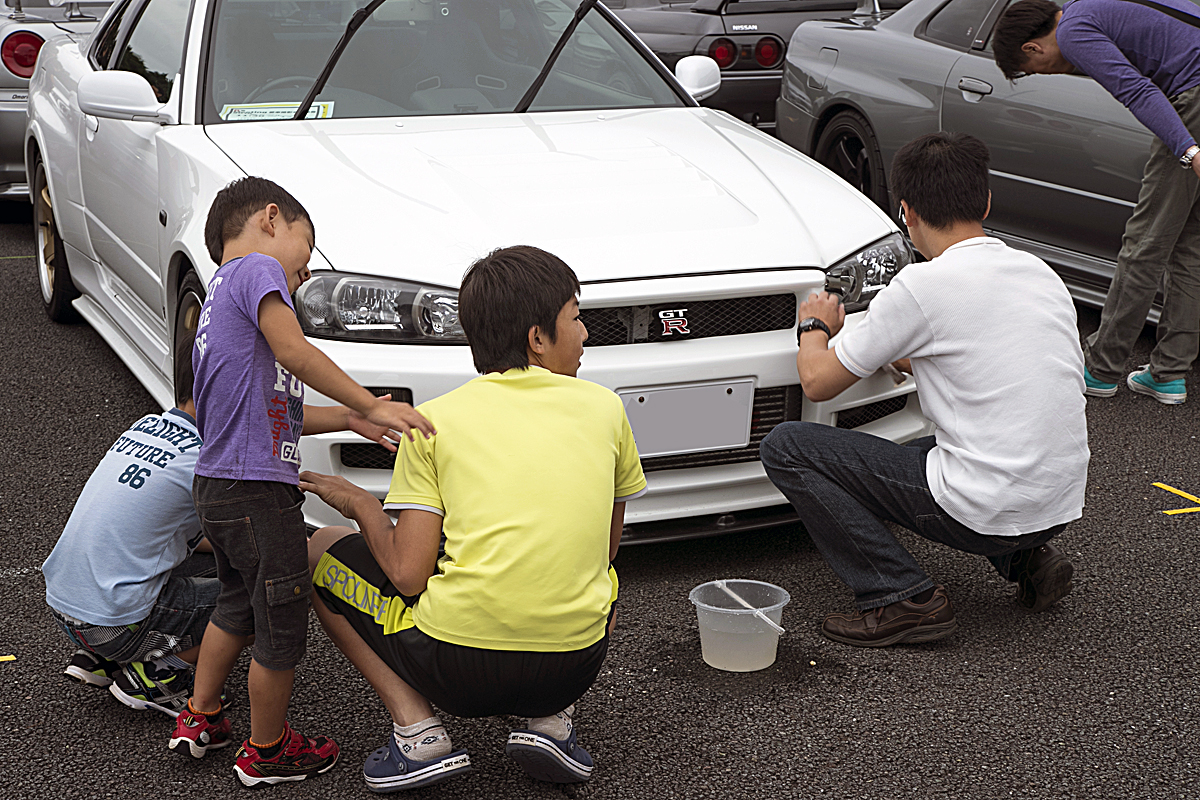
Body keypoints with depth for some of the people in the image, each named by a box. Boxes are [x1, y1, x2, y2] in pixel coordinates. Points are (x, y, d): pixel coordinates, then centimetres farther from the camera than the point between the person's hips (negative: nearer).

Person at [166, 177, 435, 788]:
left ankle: (199, 718, 41)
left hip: (218, 487, 10)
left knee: (237, 606, 29)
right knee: (282, 627, 6)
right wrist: (370, 405, -23)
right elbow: (292, 351, -26)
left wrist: (351, 420, 15)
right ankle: (267, 751, 22)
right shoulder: (257, 268, -8)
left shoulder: (219, 294, 21)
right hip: (258, 495, -10)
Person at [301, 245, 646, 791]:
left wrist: (361, 506, 13)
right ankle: (552, 719, 12)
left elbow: (407, 576, -5)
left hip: (457, 666, -3)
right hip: (574, 670, 3)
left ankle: (417, 729, 5)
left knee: (322, 553, 20)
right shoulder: (604, 408, 6)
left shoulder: (435, 419, -1)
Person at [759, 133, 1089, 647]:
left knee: (786, 447, -1)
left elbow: (818, 382, -4)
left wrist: (814, 325, 17)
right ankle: (1026, 558, 16)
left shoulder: (925, 284, -13)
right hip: (1061, 508, 8)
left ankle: (902, 597, -7)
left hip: (987, 514, -8)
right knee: (925, 448, 37)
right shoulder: (1040, 272, 8)